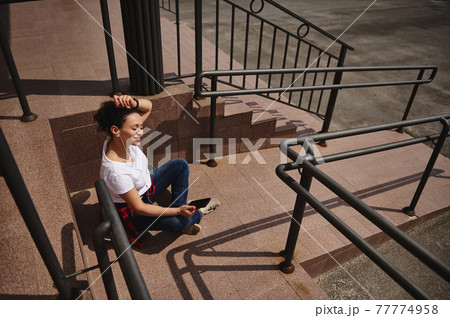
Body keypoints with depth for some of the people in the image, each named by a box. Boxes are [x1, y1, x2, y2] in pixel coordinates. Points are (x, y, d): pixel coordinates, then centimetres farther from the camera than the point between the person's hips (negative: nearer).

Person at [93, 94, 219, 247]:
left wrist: (133, 103, -35)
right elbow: (139, 208, -30)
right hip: (131, 211, -8)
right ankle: (196, 214, 16)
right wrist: (178, 211, -32)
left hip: (146, 185, 8)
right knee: (180, 221, -23)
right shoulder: (115, 171, -40)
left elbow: (147, 106, -10)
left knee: (180, 164, 1)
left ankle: (178, 208, 8)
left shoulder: (123, 138, -20)